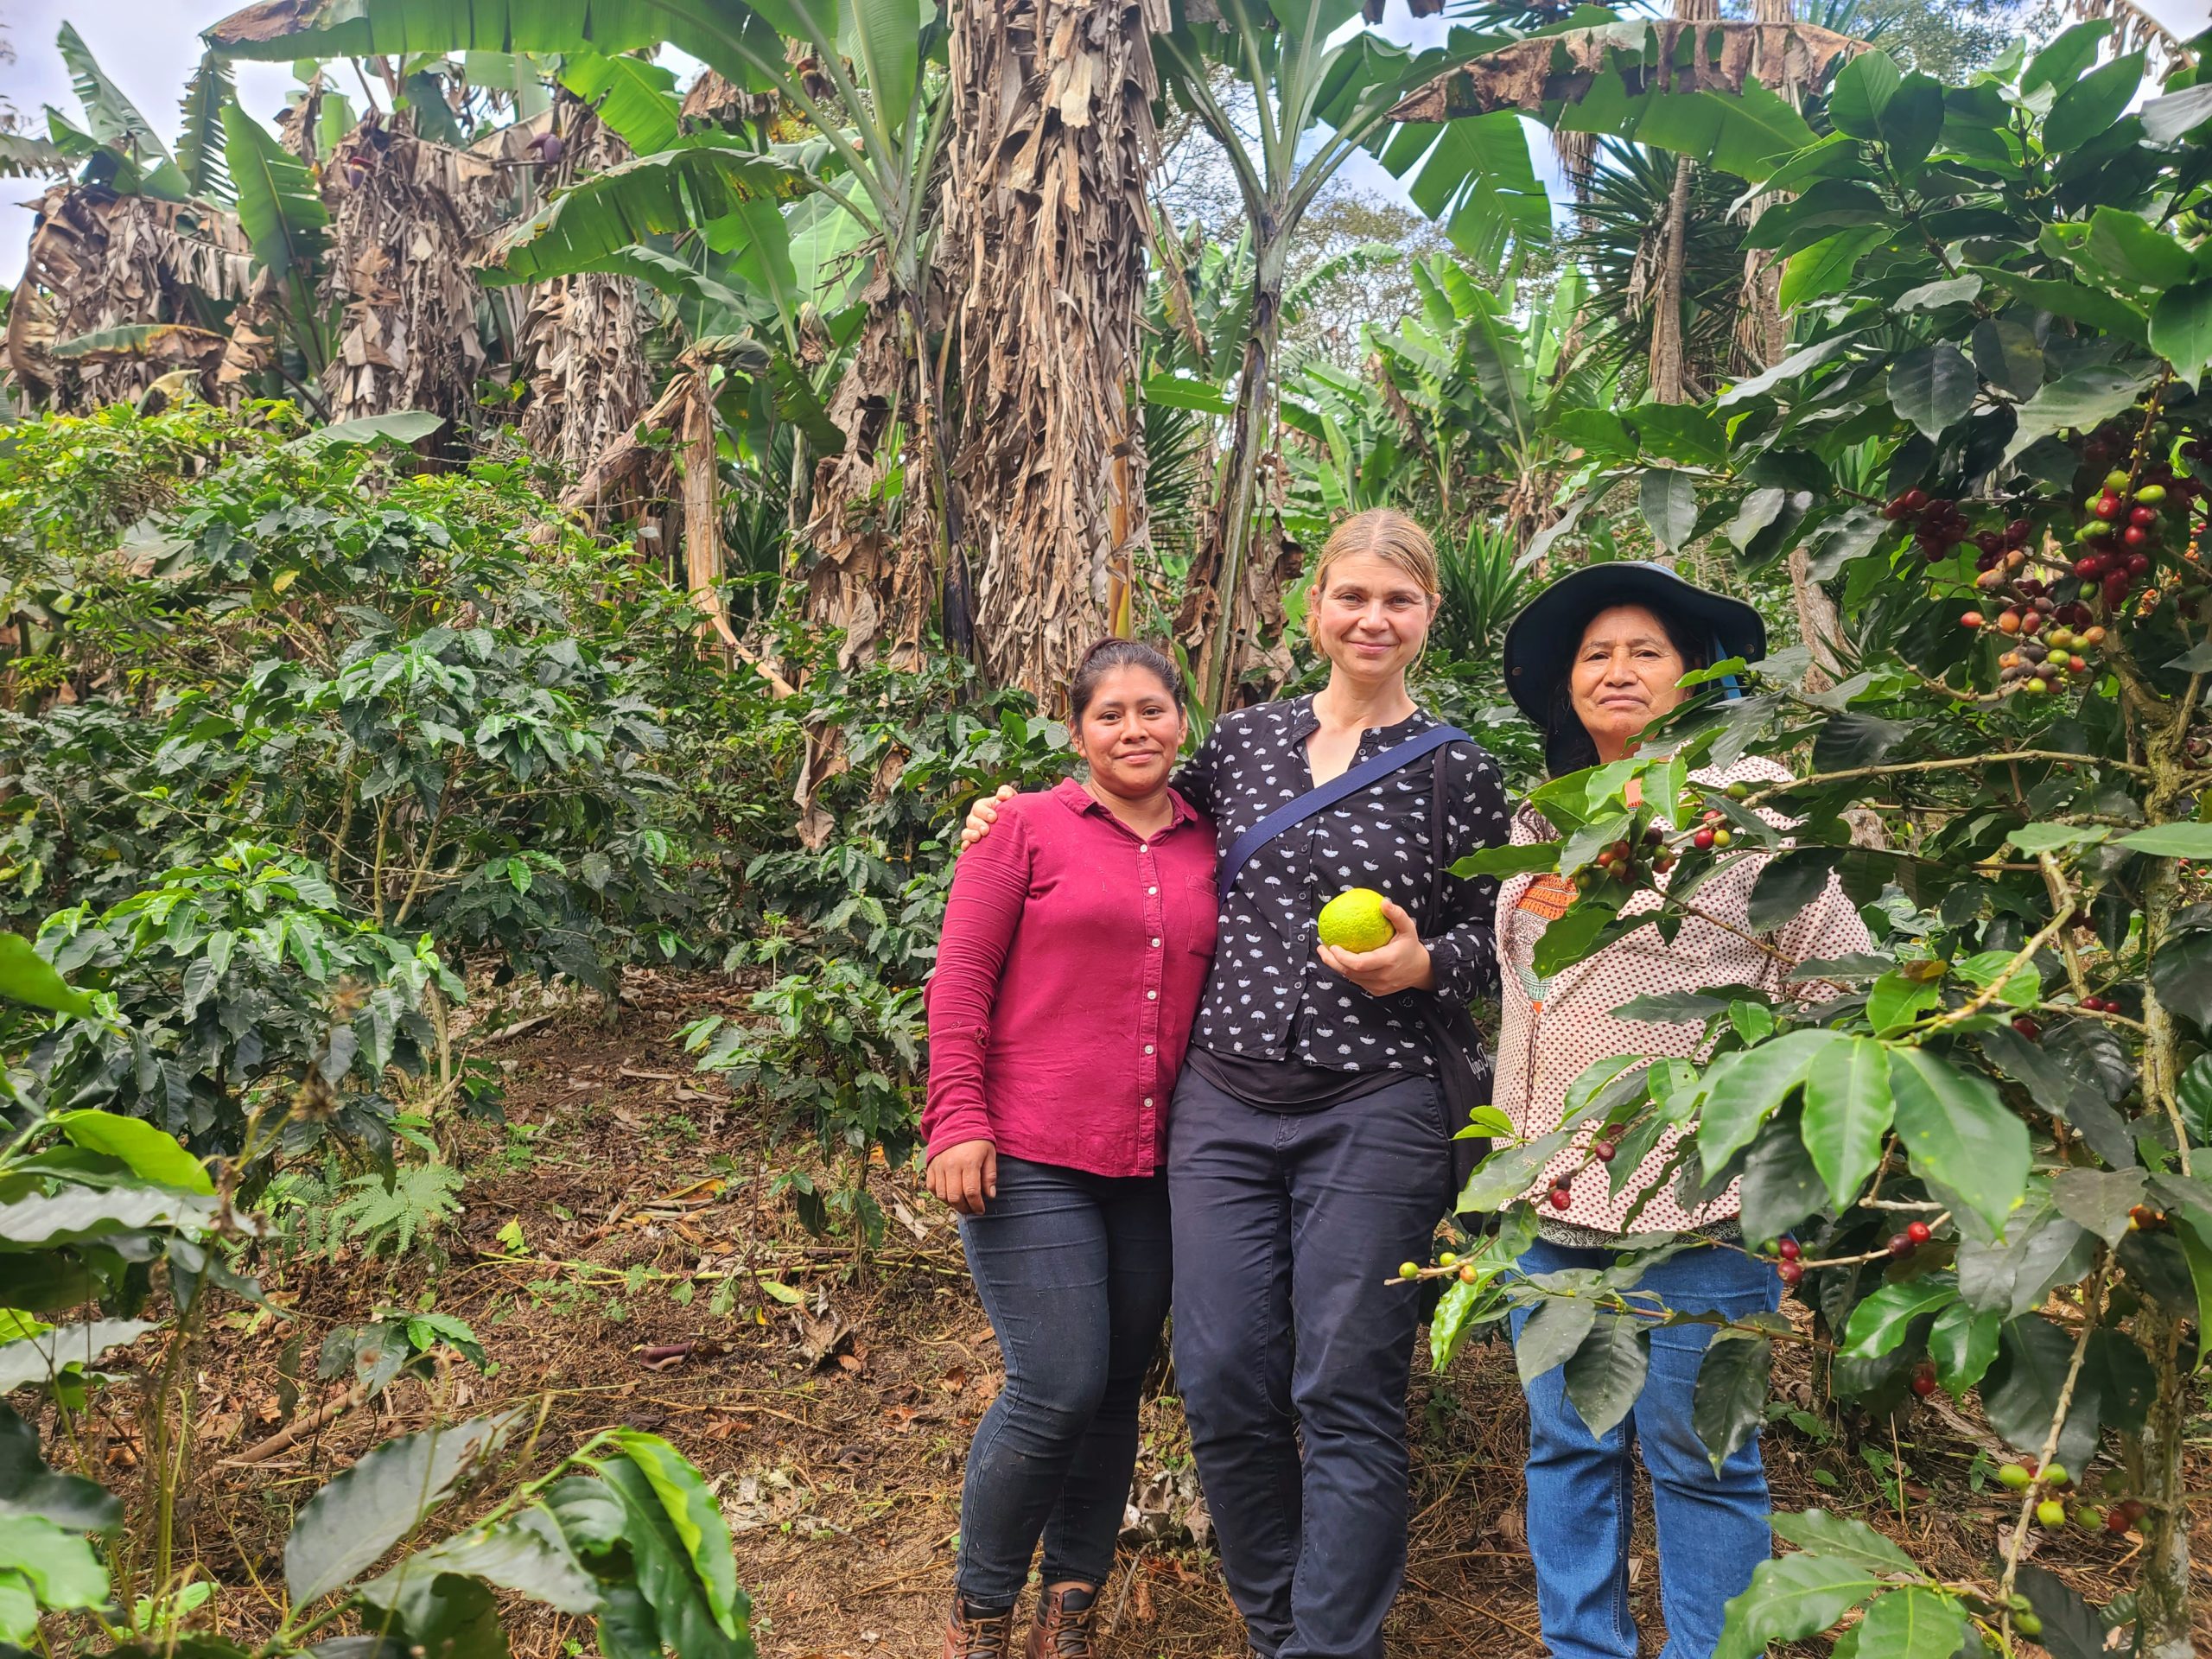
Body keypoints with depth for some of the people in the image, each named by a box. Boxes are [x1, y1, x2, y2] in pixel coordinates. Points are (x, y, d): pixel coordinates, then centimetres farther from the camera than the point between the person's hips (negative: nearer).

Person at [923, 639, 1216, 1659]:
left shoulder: (1211, 848, 9)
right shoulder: (1028, 827, 0)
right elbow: (959, 980, -3)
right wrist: (957, 1123, -11)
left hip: (1153, 1171, 4)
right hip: (1029, 1160, -4)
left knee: (1116, 1393, 10)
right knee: (1058, 1389, -7)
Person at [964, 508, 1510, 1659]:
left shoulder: (1458, 773, 1)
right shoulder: (1244, 739, 8)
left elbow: (1486, 942, 7)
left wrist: (1418, 965, -14)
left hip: (1372, 1117, -3)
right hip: (1223, 1102, 3)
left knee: (1346, 1400, 0)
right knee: (1223, 1387, 5)